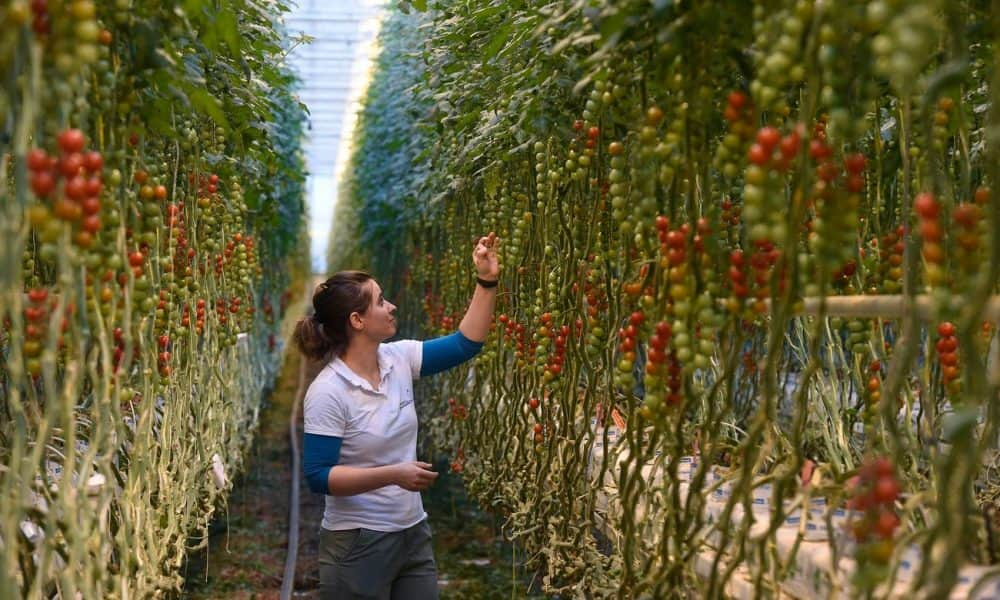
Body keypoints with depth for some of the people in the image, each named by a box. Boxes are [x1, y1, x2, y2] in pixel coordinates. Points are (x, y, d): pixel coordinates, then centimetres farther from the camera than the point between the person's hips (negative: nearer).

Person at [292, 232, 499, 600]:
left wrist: (487, 281, 1)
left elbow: (464, 345, 8)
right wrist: (392, 474, -27)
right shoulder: (328, 391, -17)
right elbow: (318, 476, -18)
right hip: (358, 544, -6)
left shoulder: (399, 359, 1)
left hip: (413, 534, 7)